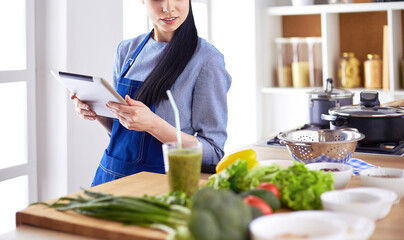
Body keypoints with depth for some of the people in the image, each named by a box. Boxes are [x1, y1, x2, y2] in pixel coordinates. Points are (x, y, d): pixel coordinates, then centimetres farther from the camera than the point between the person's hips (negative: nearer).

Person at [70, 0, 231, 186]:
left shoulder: (207, 59, -9)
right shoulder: (127, 49, 11)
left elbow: (213, 154, -11)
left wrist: (153, 125, -24)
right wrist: (95, 112, 0)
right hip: (112, 173, 5)